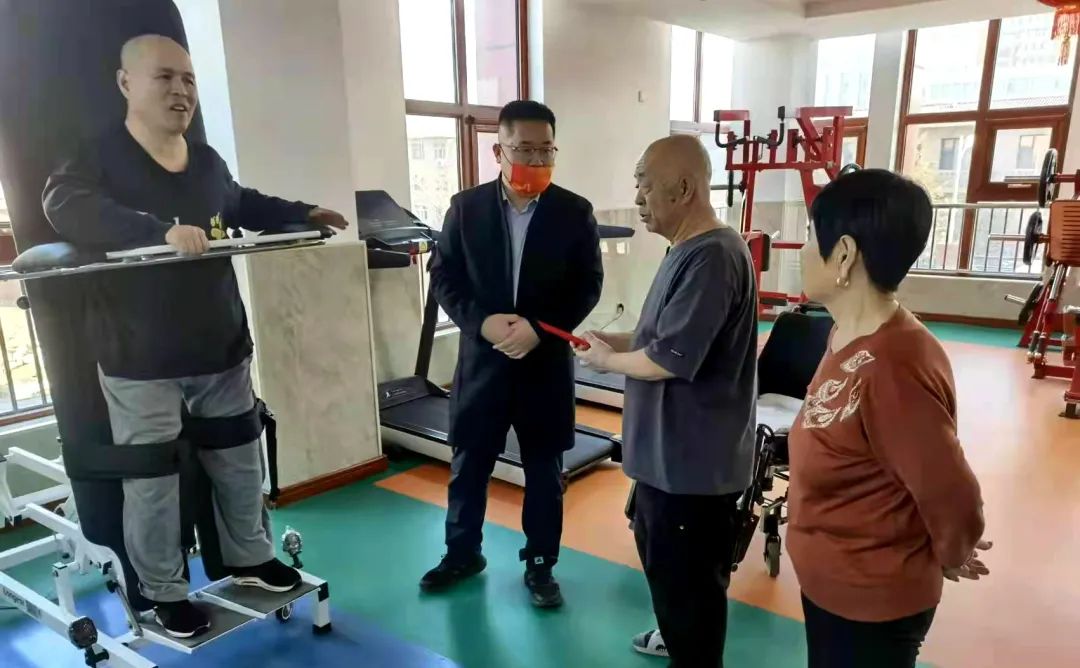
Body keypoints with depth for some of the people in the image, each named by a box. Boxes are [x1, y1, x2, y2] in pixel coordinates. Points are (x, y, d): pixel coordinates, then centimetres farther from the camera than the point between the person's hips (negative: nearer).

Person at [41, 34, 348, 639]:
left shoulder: (208, 162, 10)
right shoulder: (96, 159, -10)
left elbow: (243, 204, 30)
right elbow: (66, 206, -32)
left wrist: (304, 214, 20)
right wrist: (163, 230, -44)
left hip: (223, 350, 6)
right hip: (141, 362, -5)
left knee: (241, 464, 16)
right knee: (152, 481, 3)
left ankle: (249, 557, 37)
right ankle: (165, 593, 24)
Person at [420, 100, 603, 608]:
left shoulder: (575, 212, -4)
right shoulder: (465, 208, -1)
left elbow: (588, 286, -4)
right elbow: (443, 278, 1)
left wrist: (539, 328, -17)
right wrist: (481, 321, -16)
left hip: (546, 361, -1)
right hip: (482, 358, 1)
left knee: (544, 470, 11)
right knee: (468, 465, 14)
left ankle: (540, 563, 30)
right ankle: (462, 553, 35)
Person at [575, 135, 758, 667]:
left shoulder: (713, 256, -25)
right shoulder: (689, 250, 9)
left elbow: (669, 359, -26)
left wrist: (607, 361, -9)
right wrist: (611, 339, 4)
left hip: (694, 455, -11)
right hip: (671, 448, 11)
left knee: (687, 570, 8)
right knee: (660, 553, 27)